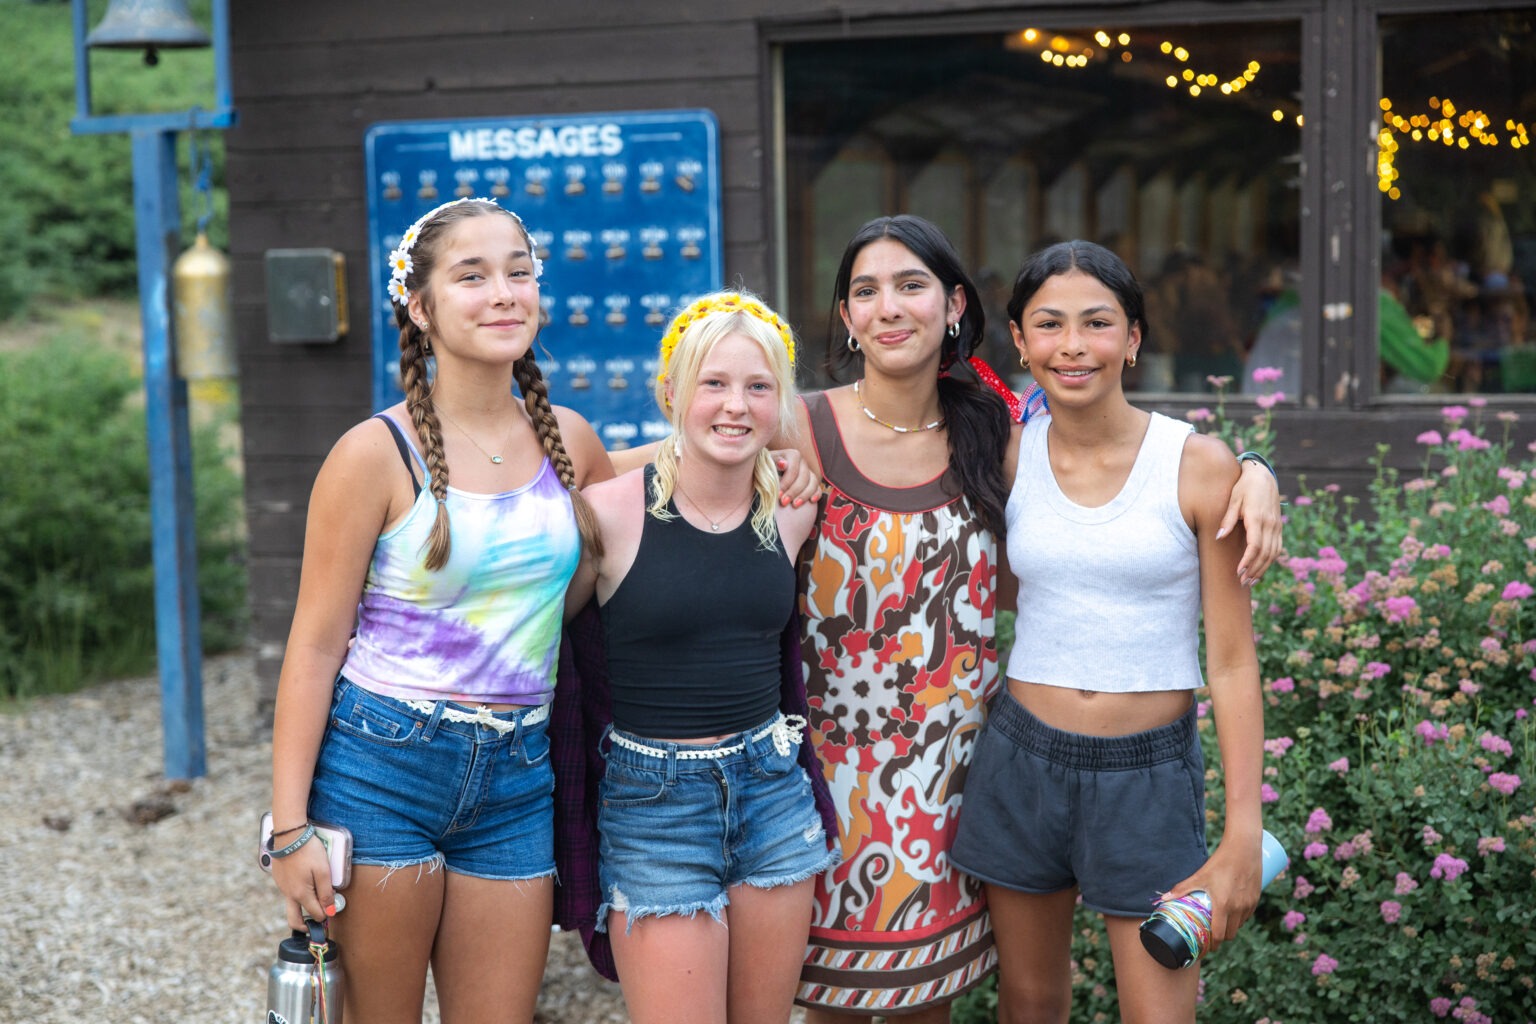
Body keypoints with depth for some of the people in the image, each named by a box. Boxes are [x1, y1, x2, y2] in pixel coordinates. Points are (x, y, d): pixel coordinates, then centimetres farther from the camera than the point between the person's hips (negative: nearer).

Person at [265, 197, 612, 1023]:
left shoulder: (568, 441, 5)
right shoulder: (378, 453, -9)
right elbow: (316, 645, -8)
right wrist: (290, 825, -11)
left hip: (517, 778, 4)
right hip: (382, 768, -4)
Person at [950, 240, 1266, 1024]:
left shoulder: (1199, 466, -8)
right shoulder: (1007, 459, 0)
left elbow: (1232, 662, -6)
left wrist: (1243, 838, -9)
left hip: (1148, 774, -2)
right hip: (1023, 759, 3)